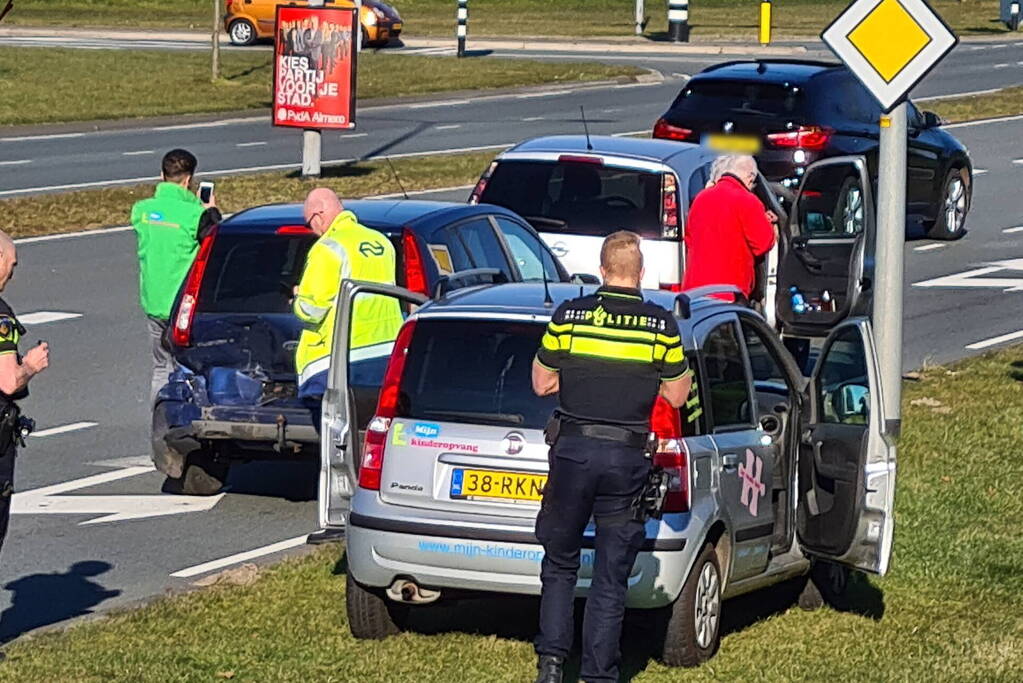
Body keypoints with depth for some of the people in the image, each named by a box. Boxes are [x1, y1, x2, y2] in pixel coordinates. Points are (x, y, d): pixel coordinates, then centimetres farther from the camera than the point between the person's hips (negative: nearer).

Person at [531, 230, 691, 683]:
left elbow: (542, 384, 6)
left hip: (572, 450, 0)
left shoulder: (568, 316, -2)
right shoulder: (661, 325, -3)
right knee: (611, 577, 6)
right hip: (627, 458, 0)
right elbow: (677, 395, 5)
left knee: (559, 564, 15)